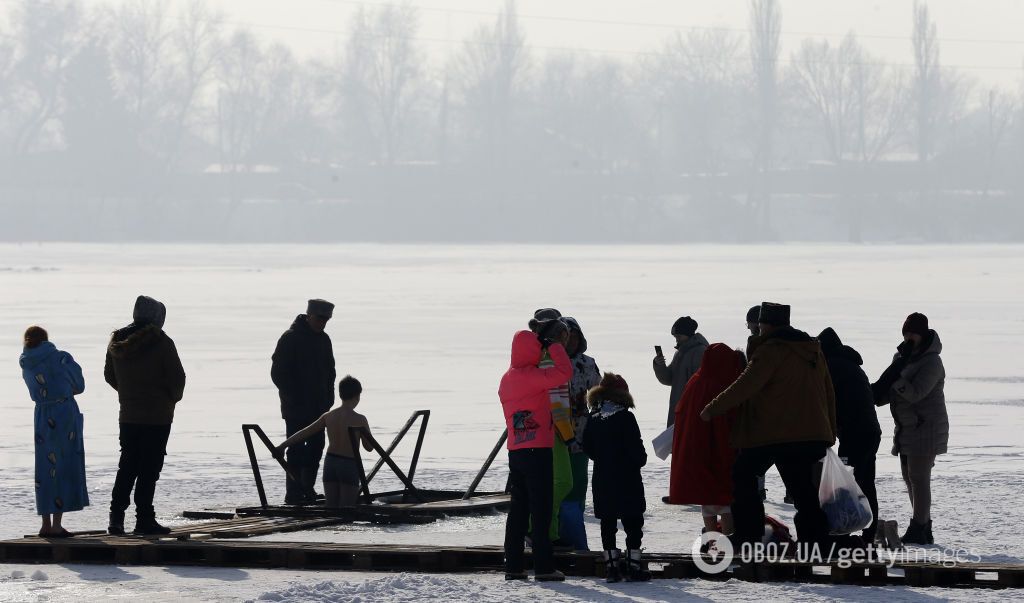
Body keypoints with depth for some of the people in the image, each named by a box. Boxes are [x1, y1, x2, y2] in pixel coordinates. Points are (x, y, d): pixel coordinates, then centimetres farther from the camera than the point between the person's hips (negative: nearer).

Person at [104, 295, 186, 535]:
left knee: (127, 466, 13)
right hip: (157, 416, -5)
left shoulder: (117, 342, 4)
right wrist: (173, 399, 7)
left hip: (128, 415, 5)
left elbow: (109, 376, 15)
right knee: (149, 469, -2)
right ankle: (144, 518, -2)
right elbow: (177, 378, -11)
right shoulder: (161, 343, -13)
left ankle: (116, 517, 7)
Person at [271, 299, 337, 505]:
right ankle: (294, 493, -3)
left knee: (316, 448, 7)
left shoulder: (323, 340, 12)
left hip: (318, 407, 7)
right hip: (296, 408, -7)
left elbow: (329, 371, 20)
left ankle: (307, 490, 15)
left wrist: (328, 398, 8)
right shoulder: (290, 339, -10)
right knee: (296, 450, -6)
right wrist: (293, 398, -14)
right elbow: (278, 373, -11)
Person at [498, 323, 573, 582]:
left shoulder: (506, 379, 11)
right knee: (541, 510, -5)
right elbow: (564, 373, -22)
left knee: (518, 510, 11)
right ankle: (544, 567, -6)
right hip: (538, 451, -8)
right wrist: (555, 346, -9)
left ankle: (513, 566, 10)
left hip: (515, 451, 8)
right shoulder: (531, 376, -14)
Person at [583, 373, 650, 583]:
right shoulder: (625, 418, -12)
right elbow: (637, 449, -13)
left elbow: (588, 448, 8)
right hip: (627, 479, -5)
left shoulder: (593, 419, 3)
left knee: (608, 522, 9)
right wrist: (640, 460, 8)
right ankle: (633, 565, -1)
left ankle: (612, 565, 8)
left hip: (602, 479, 5)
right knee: (633, 522, 2)